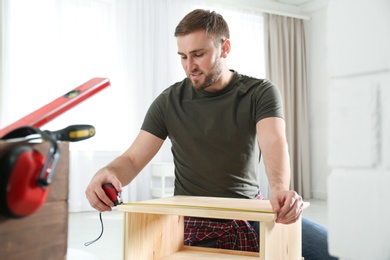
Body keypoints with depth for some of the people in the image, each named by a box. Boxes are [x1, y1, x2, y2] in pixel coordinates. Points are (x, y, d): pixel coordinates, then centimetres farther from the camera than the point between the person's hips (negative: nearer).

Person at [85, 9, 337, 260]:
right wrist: (107, 173, -27)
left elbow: (274, 142, -22)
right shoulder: (169, 102, -1)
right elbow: (133, 159, -3)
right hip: (194, 223, 1)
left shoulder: (260, 93, -4)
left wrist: (280, 188, -44)